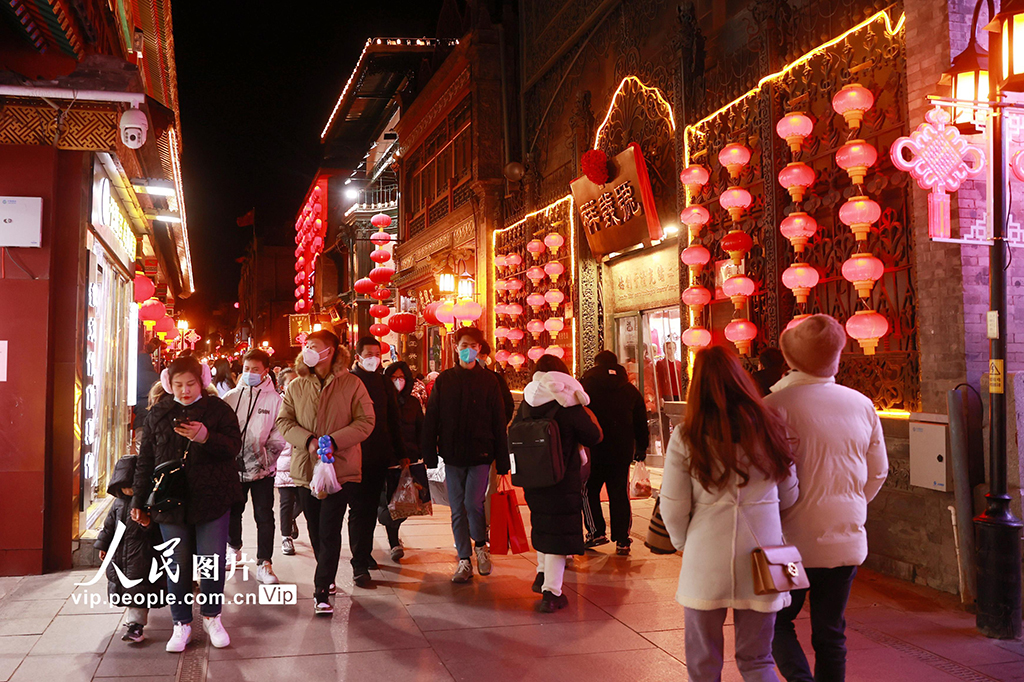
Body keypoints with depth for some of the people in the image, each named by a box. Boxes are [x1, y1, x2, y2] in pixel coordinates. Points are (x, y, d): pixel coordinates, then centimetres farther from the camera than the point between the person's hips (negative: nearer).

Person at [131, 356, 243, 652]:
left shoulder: (218, 409, 1)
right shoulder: (158, 413, 8)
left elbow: (234, 446, -6)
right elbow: (146, 459, 11)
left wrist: (205, 437, -24)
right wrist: (139, 500, 10)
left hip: (212, 499, -2)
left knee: (213, 562, 1)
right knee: (177, 564, 6)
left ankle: (211, 617, 22)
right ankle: (181, 624, 20)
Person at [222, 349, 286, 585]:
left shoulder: (275, 399, -3)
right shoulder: (232, 396, 4)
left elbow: (279, 435, -2)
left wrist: (265, 457, -11)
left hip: (262, 468, -3)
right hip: (234, 466, 3)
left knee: (264, 516, -2)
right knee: (232, 512, 17)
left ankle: (264, 564, 4)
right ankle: (234, 548, 41)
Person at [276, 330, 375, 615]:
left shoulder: (351, 384, -4)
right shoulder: (296, 387, 6)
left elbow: (365, 421, -6)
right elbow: (284, 421, 2)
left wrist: (334, 441, -19)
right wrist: (309, 440, -16)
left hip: (340, 468, -4)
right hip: (306, 467, 4)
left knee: (329, 532, -6)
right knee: (315, 530, 15)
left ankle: (322, 591, 1)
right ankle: (327, 577, 36)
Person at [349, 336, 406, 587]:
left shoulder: (385, 384, 12)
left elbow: (393, 421, 17)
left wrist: (400, 454, 16)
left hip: (380, 456, 5)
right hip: (356, 456, -5)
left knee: (370, 508, 13)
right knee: (359, 510, -3)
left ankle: (365, 554, 26)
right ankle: (359, 565, 0)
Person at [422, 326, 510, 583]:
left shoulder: (489, 381, 3)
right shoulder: (443, 380, 6)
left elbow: (499, 423, 3)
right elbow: (431, 419, 6)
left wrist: (502, 462, -1)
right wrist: (430, 456, -1)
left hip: (480, 455, -2)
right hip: (452, 455, 2)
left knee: (473, 504, -13)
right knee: (457, 509, 5)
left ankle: (480, 545, 15)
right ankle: (464, 560, 18)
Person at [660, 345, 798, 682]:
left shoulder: (686, 438, -7)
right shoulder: (770, 429, -1)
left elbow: (673, 509, -4)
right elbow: (789, 497, 9)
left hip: (706, 562, -2)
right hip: (760, 559, 2)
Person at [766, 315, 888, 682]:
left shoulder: (774, 406, -16)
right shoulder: (862, 404, 0)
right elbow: (878, 472, 11)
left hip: (791, 540, -4)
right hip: (846, 541, 4)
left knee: (778, 622, 15)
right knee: (830, 633, 16)